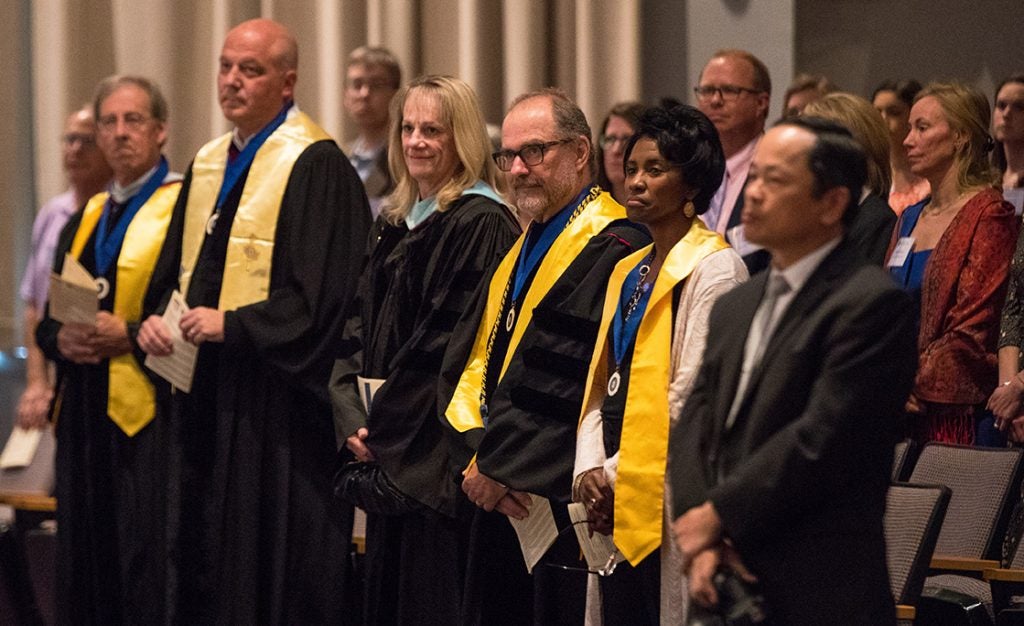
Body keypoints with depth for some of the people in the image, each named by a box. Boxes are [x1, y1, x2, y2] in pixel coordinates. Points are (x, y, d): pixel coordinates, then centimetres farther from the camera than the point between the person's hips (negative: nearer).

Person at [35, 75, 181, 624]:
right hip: (85, 417, 7)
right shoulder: (84, 221, 19)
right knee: (86, 573, 8)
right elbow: (47, 322, 20)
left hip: (148, 418, -7)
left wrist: (127, 335, -18)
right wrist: (64, 340, -2)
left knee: (146, 576, -9)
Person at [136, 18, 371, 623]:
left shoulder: (316, 165, -10)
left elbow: (320, 294, -16)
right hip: (204, 395, 8)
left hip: (276, 406, -8)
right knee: (205, 561, 10)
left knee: (278, 570, -4)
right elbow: (174, 273, 21)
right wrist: (156, 319, 0)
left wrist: (231, 324, -19)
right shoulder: (208, 165, 15)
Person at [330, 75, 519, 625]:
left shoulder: (482, 224, -11)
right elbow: (362, 328, 14)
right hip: (386, 452, 9)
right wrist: (354, 416, -1)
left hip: (439, 452, -9)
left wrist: (385, 422, -14)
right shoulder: (392, 225, 15)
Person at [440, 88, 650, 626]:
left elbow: (600, 390, -20)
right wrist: (479, 458, -6)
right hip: (498, 506, 9)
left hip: (563, 509, -9)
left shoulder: (615, 251, -13)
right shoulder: (520, 251, 16)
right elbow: (464, 364, 12)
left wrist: (500, 468, -15)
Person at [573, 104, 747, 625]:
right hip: (615, 504, 8)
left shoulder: (715, 268, -8)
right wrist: (588, 470, 0)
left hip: (669, 500, -8)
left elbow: (694, 397, -14)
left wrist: (617, 475, -10)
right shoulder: (628, 272, 19)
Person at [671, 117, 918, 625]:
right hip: (726, 584, 7)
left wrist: (716, 515, -10)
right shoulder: (735, 307, 16)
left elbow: (819, 441, -17)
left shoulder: (873, 304, -10)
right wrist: (699, 538, -7)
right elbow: (693, 426, 9)